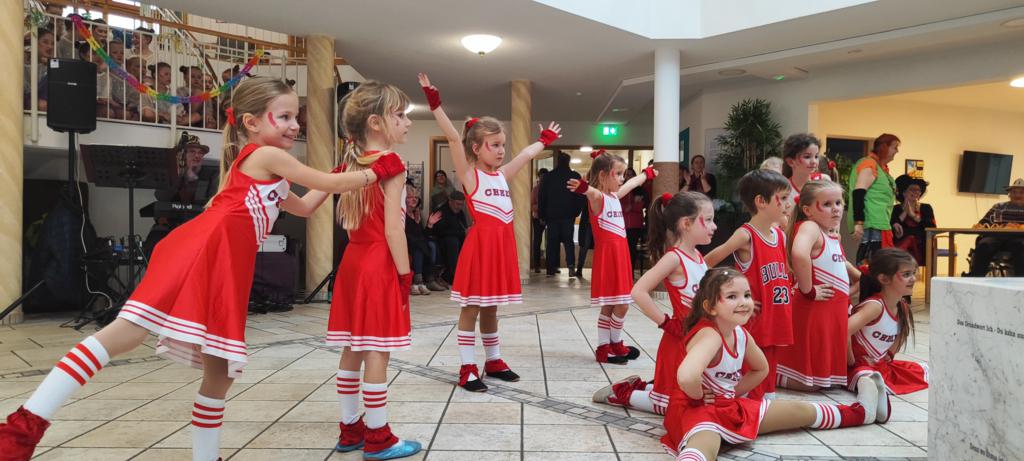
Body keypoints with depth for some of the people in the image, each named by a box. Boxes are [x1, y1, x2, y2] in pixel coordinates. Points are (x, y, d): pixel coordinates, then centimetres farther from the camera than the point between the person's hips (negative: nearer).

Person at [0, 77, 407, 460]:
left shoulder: (264, 173, 32)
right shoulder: (267, 155, 4)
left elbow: (304, 207, 43)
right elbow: (330, 183, 4)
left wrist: (340, 175, 38)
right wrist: (377, 171, 16)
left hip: (227, 266, 10)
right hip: (205, 247, -10)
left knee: (221, 369, 10)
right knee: (130, 330, -20)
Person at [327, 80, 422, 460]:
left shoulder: (351, 164, 11)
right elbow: (393, 228, -17)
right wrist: (405, 273, -12)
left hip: (353, 261, 8)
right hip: (380, 265, -8)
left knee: (352, 349, 13)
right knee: (377, 352, -2)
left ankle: (350, 429, 24)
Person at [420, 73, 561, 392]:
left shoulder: (502, 174, 14)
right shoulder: (469, 174, -5)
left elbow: (527, 154, 29)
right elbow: (454, 139, -15)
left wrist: (544, 140, 40)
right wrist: (435, 104, -21)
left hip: (503, 244, 7)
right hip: (481, 242, -7)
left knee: (491, 308, 16)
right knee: (471, 308, 0)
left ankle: (493, 361, 26)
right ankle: (467, 368, 6)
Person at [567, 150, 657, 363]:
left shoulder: (615, 196, 14)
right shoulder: (597, 197, -12)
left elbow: (632, 184, 35)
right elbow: (592, 192, -37)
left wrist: (647, 173, 53)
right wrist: (583, 187, -61)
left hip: (620, 255, 9)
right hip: (607, 256, -8)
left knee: (611, 306, 10)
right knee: (620, 306, -6)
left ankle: (605, 347, 16)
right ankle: (614, 344, 11)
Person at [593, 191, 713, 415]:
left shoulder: (698, 256, 5)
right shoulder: (674, 258, -20)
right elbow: (638, 292, -30)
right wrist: (666, 323, -23)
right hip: (679, 340, -8)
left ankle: (639, 386, 30)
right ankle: (621, 394, 17)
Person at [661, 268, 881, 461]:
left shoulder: (741, 334, -2)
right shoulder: (710, 335, -29)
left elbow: (761, 369, 19)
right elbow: (686, 378, -49)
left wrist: (731, 393, 5)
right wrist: (700, 396, -27)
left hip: (730, 406, 8)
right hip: (695, 410, -8)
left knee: (801, 411, 21)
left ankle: (858, 413, 46)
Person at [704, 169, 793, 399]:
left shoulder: (780, 235, 8)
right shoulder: (745, 235, -15)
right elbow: (705, 265, -18)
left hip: (777, 321, 7)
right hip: (754, 321, -7)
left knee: (769, 374, 17)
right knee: (752, 388, -1)